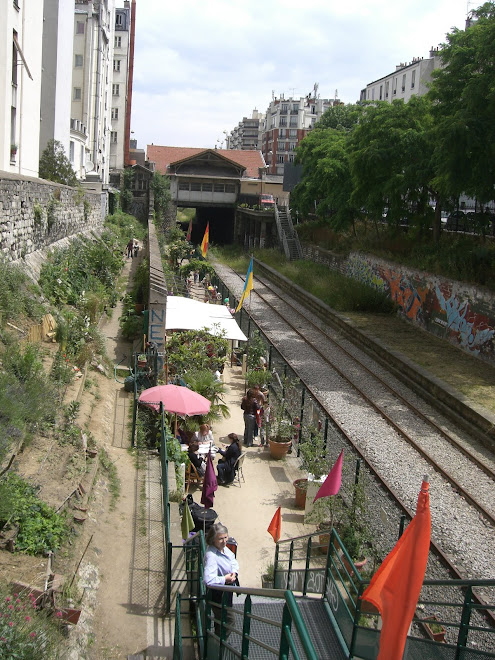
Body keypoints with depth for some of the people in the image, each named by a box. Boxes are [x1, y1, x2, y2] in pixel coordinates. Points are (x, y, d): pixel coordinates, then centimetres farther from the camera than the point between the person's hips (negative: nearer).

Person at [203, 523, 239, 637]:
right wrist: (225, 579, -28)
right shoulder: (211, 555, -32)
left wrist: (234, 573, -8)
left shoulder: (224, 548, -5)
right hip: (218, 594, -9)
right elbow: (208, 580, -41)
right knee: (229, 620, -1)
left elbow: (234, 561, 11)